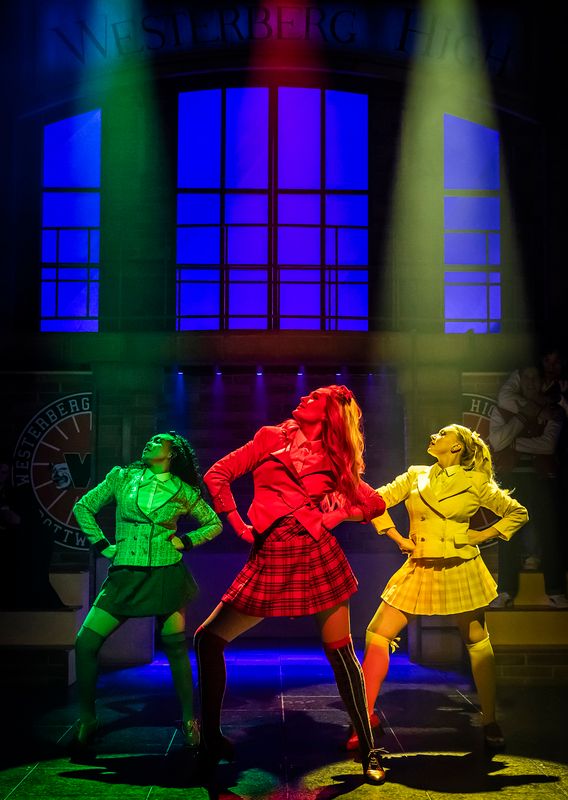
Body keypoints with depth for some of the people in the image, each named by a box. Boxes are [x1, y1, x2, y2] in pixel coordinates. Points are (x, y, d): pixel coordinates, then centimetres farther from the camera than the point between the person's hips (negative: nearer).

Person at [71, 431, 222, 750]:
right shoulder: (122, 477, 4)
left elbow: (214, 523, 14)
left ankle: (190, 721, 19)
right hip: (126, 576, 1)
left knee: (175, 648, 4)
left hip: (166, 576, -1)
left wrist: (186, 541, 0)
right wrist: (102, 545, 3)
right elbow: (83, 508, 12)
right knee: (86, 643, -6)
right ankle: (87, 720, 11)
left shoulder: (183, 492, 2)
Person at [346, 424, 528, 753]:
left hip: (460, 569, -2)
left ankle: (491, 722, 21)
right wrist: (399, 539, 4)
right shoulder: (416, 476, 9)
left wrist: (482, 535, -2)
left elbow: (519, 513, 6)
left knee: (478, 644, 6)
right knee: (377, 635, -6)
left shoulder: (476, 482, 1)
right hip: (420, 568, 2)